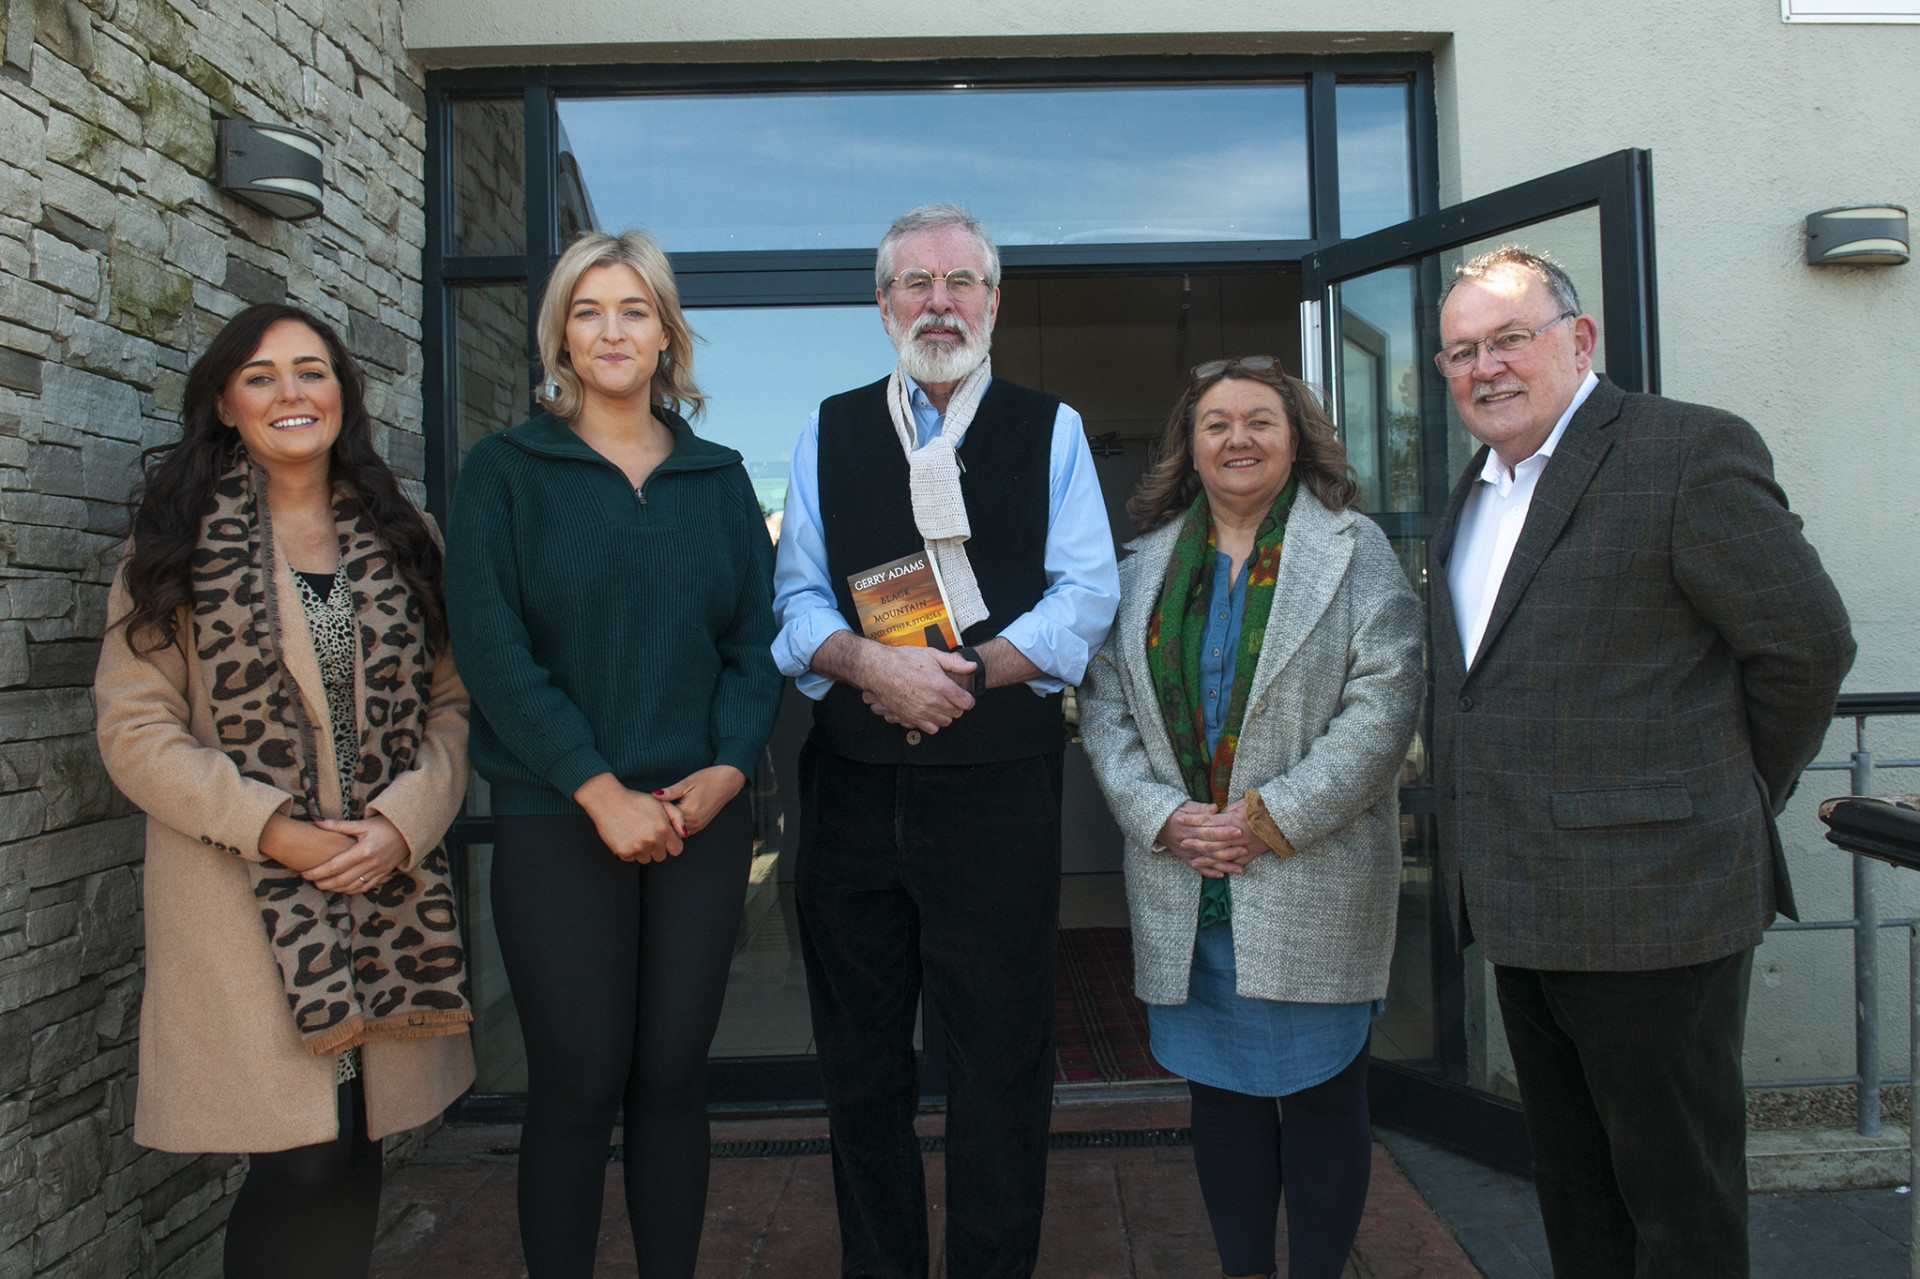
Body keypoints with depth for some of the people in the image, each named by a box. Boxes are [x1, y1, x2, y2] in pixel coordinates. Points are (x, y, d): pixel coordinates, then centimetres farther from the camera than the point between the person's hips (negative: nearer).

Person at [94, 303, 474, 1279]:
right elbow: (135, 729, -3)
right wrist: (274, 831, -13)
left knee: (353, 1161, 8)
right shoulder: (178, 543, 3)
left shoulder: (400, 539, 12)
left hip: (391, 894, 3)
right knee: (304, 1163, -7)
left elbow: (449, 703, 7)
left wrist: (403, 821, -9)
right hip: (247, 899, -3)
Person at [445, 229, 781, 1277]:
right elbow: (491, 647, -6)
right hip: (556, 821, -2)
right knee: (577, 1085, 3)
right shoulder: (505, 470, 3)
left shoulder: (719, 477, 12)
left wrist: (728, 767, -8)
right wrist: (603, 792, -14)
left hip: (701, 817, 3)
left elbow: (757, 638, 8)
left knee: (673, 1077, 9)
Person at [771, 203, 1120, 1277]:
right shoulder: (828, 433, 12)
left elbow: (1086, 596, -2)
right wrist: (870, 663, -14)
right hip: (852, 785, 3)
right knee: (861, 1062, 13)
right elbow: (797, 597, 6)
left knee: (999, 1063, 5)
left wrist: (961, 674, -13)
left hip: (1000, 784, -2)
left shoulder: (1052, 430, 7)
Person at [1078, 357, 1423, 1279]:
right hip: (1183, 884, 3)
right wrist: (1162, 817, -8)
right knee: (1222, 1091, 13)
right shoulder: (1146, 564, 11)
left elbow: (1383, 702, -8)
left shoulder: (1354, 550, 1)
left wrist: (1272, 818, -14)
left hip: (1314, 883, -3)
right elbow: (1104, 707, 6)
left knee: (1321, 1096, 6)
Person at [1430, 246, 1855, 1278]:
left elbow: (1807, 643, -9)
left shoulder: (1689, 449, -10)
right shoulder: (1474, 489, 15)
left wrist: (1729, 800, 1)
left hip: (1649, 906, -7)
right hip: (1523, 913, 8)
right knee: (1572, 1191, 20)